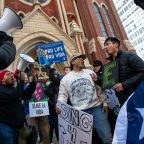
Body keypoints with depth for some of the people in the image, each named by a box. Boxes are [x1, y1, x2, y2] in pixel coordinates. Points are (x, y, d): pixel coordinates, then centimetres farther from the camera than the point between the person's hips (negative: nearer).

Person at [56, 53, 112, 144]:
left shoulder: (90, 72, 9)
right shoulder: (66, 79, 5)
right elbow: (63, 95, 4)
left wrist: (104, 103, 6)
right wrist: (59, 106, -15)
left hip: (96, 108, 1)